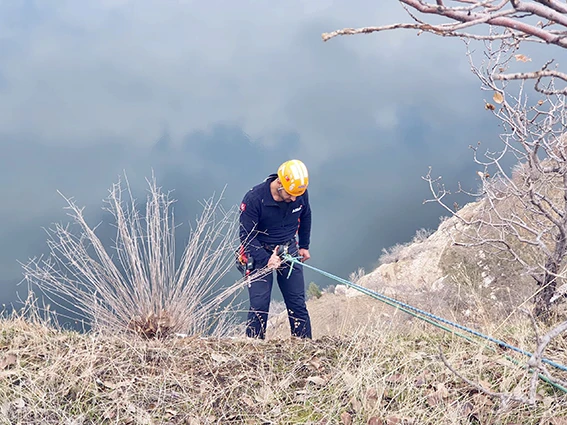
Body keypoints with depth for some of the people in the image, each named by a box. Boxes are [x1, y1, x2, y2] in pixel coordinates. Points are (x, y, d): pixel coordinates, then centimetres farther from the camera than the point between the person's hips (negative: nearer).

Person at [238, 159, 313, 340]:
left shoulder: (301, 194, -11)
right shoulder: (254, 199, -24)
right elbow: (247, 236, -18)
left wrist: (304, 246, 17)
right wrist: (267, 259, -27)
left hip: (289, 250, 4)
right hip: (260, 252, -3)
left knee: (297, 303, 2)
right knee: (259, 305, -9)